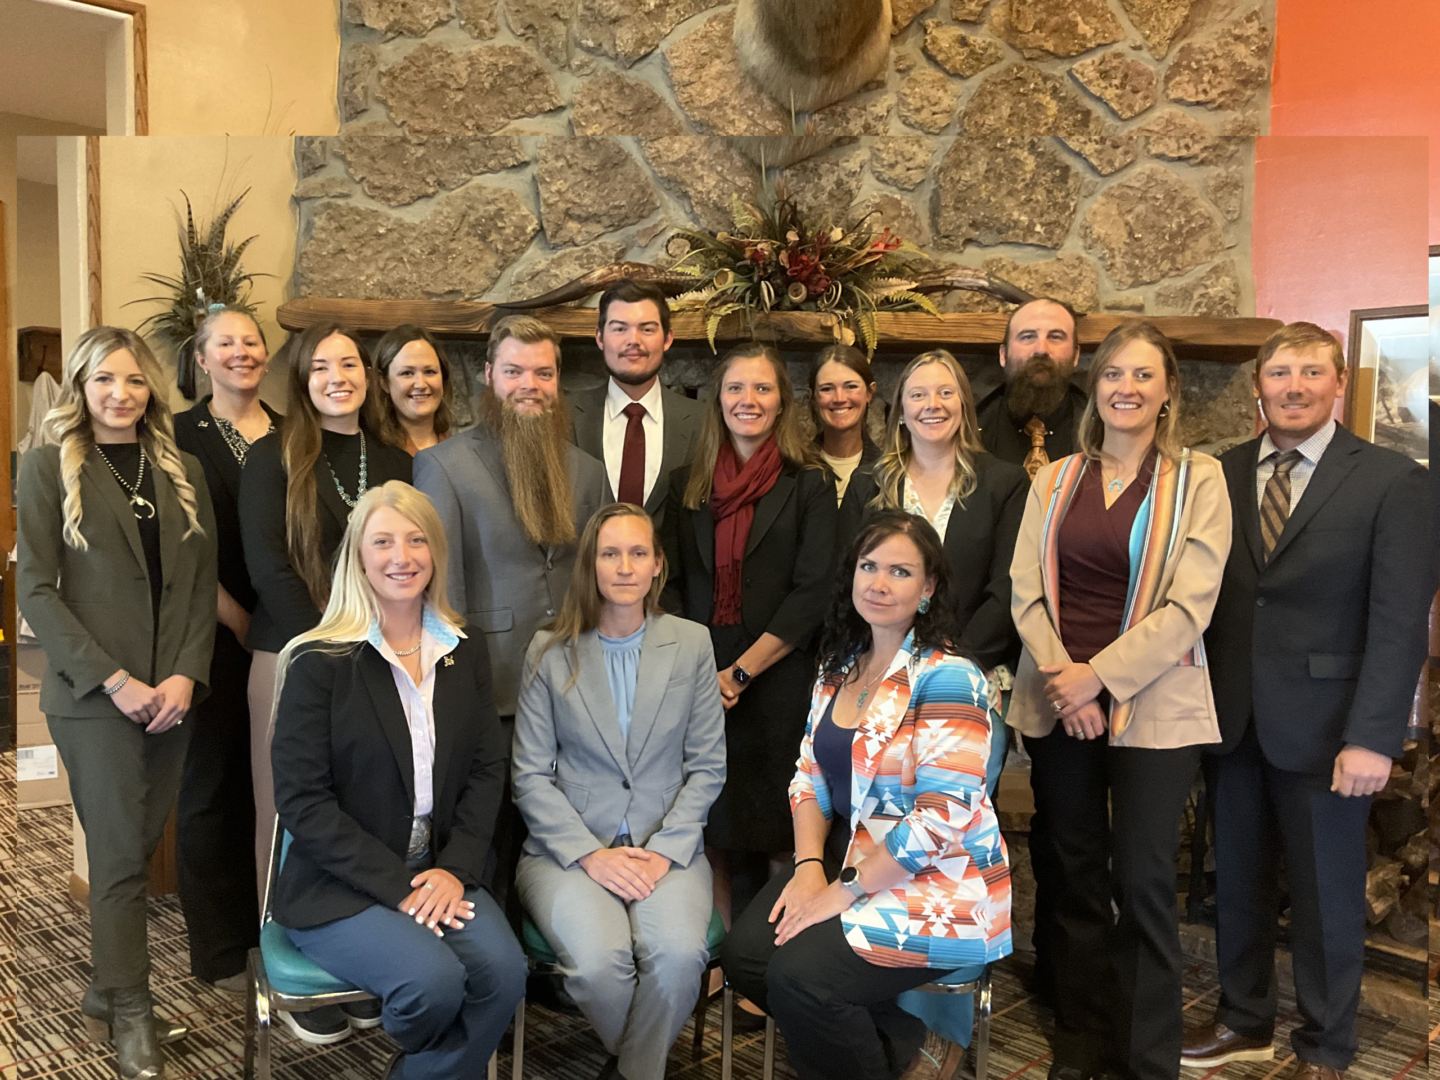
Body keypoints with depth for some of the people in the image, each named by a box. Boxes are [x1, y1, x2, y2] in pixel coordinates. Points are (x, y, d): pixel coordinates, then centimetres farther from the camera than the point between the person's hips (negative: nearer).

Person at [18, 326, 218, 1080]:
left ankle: (104, 992, 25)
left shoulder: (183, 472, 11)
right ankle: (130, 1019, 13)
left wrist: (186, 676, -6)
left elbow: (202, 584, 9)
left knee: (137, 848, 9)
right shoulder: (50, 466, 0)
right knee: (120, 855, 0)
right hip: (93, 696, -3)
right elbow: (35, 589, -5)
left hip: (171, 695, 4)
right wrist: (114, 680, -13)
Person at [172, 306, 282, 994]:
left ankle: (268, 926, 23)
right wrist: (234, 617, -12)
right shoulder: (183, 436, -1)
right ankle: (218, 949, 16)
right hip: (213, 634, -3)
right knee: (212, 784, 4)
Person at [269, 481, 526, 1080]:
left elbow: (487, 769, 6)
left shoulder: (465, 654, 8)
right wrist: (397, 884, -16)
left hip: (439, 873, 4)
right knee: (434, 980, -27)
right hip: (338, 885, -4)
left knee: (503, 971, -23)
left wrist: (456, 869, -9)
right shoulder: (321, 663, -7)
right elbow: (302, 802, -11)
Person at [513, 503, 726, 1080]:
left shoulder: (692, 644, 5)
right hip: (569, 848, 0)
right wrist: (590, 855, -11)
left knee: (678, 953, -29)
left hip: (667, 847, 1)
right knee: (598, 960, -28)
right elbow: (531, 777, 1)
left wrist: (665, 852, -9)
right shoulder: (550, 651, 2)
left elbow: (707, 766, 4)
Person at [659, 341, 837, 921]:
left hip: (774, 683, -2)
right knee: (701, 828, 4)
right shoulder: (686, 484, 12)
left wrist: (741, 672, -11)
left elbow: (812, 592, -6)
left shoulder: (810, 485, 1)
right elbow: (669, 582, 8)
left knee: (752, 829, 2)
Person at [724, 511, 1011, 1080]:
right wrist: (809, 867, -6)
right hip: (847, 854, 7)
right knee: (745, 953, -12)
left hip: (934, 881, -7)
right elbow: (810, 773, 10)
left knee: (798, 977, -23)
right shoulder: (840, 666, 8)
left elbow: (941, 818, -22)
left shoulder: (947, 679, -16)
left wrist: (843, 892, -18)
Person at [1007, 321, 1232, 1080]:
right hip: (1058, 706, 3)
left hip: (1151, 710, -3)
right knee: (1077, 877, 11)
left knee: (1144, 885, 2)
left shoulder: (1196, 479, -1)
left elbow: (1190, 605, -9)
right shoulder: (1055, 480, 8)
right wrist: (1061, 679, -12)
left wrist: (1100, 676, -15)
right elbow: (1025, 589, 2)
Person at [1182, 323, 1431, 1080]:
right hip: (1233, 719, 3)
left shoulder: (1389, 480, -6)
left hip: (1321, 724, -3)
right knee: (1238, 880, 16)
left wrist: (1373, 736, -17)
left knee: (1326, 893, 11)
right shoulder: (1221, 475, 4)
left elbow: (1401, 618, -10)